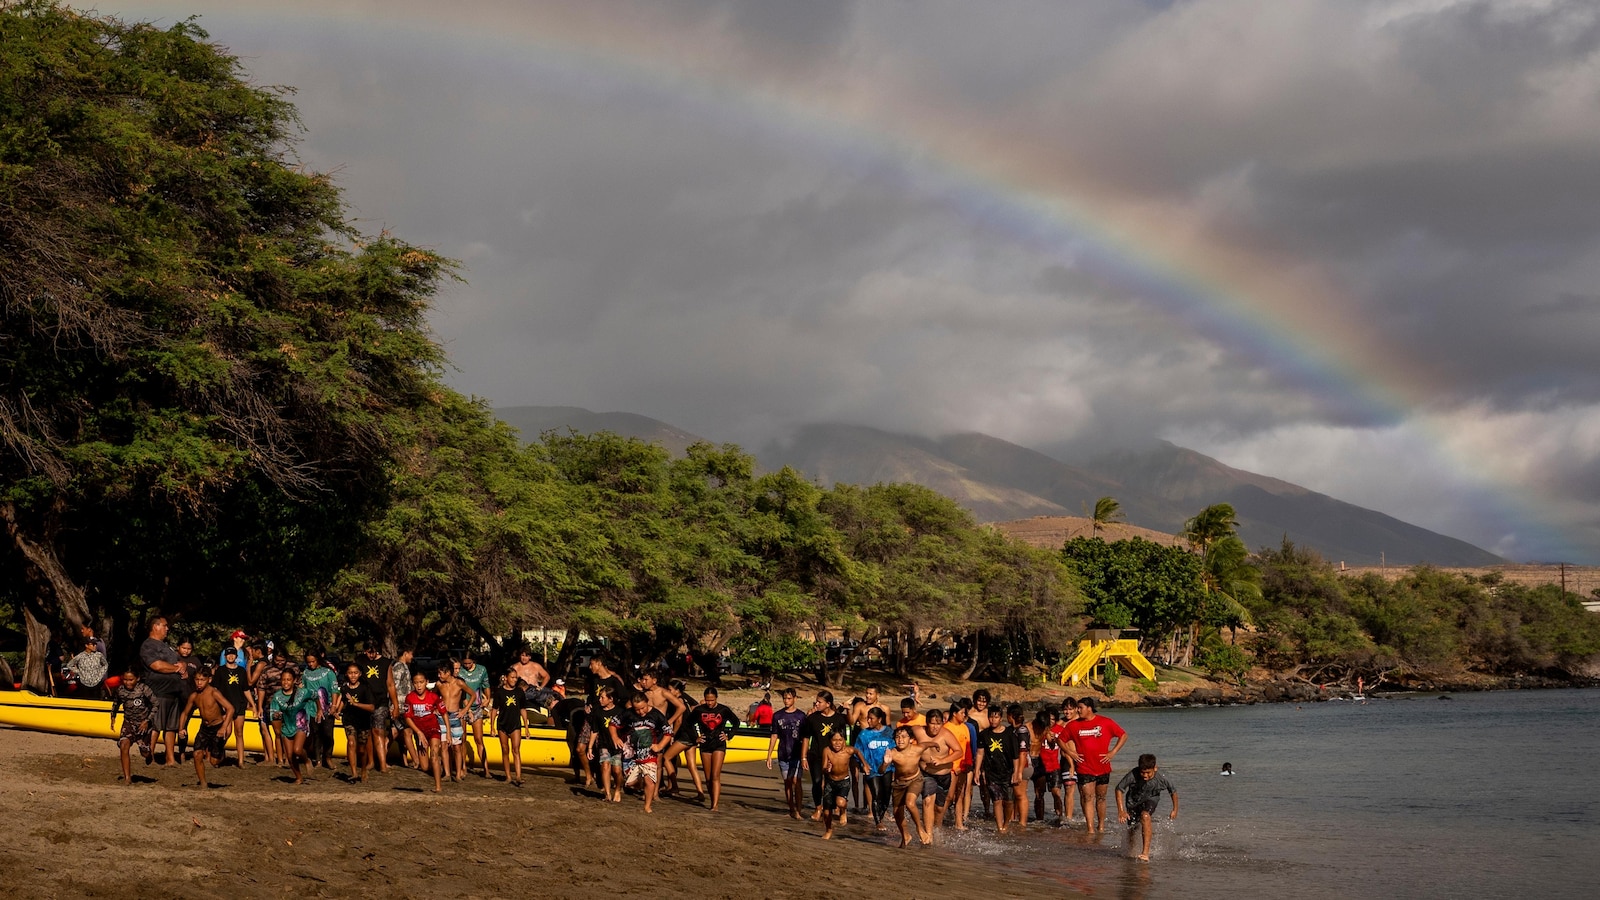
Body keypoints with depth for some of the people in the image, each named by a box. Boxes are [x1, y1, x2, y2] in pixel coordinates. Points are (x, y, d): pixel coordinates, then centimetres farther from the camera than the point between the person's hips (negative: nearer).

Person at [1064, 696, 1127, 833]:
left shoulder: (1105, 723, -2)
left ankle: (1101, 826, 25)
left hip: (1103, 768, 0)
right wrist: (1070, 752, 2)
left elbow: (1123, 736, 5)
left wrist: (1113, 752, -3)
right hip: (1084, 769, 0)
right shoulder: (1073, 725, 2)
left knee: (1100, 798, 11)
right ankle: (1091, 830, -9)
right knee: (1088, 798, -7)